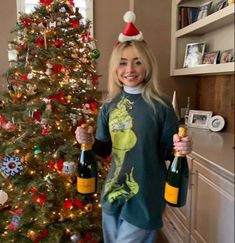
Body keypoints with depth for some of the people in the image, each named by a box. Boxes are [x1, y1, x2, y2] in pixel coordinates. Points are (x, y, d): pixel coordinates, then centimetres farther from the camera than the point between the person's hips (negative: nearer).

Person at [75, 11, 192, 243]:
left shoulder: (160, 105, -14)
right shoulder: (109, 106, -2)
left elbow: (167, 151, -5)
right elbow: (105, 149, 7)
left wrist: (181, 148, -26)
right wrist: (90, 141, -12)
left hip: (145, 198, -4)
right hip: (113, 193, 5)